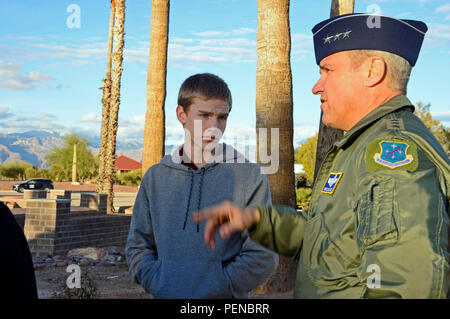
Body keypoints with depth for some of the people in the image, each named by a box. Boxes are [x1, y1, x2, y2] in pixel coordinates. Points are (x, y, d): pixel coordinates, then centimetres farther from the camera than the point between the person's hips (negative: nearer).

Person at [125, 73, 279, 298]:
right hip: (164, 295, 3)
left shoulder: (250, 176, -6)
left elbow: (262, 256, -10)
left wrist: (212, 289, -16)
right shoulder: (156, 177, 3)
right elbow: (138, 246, 5)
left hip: (224, 297, -2)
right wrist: (159, 285, -10)